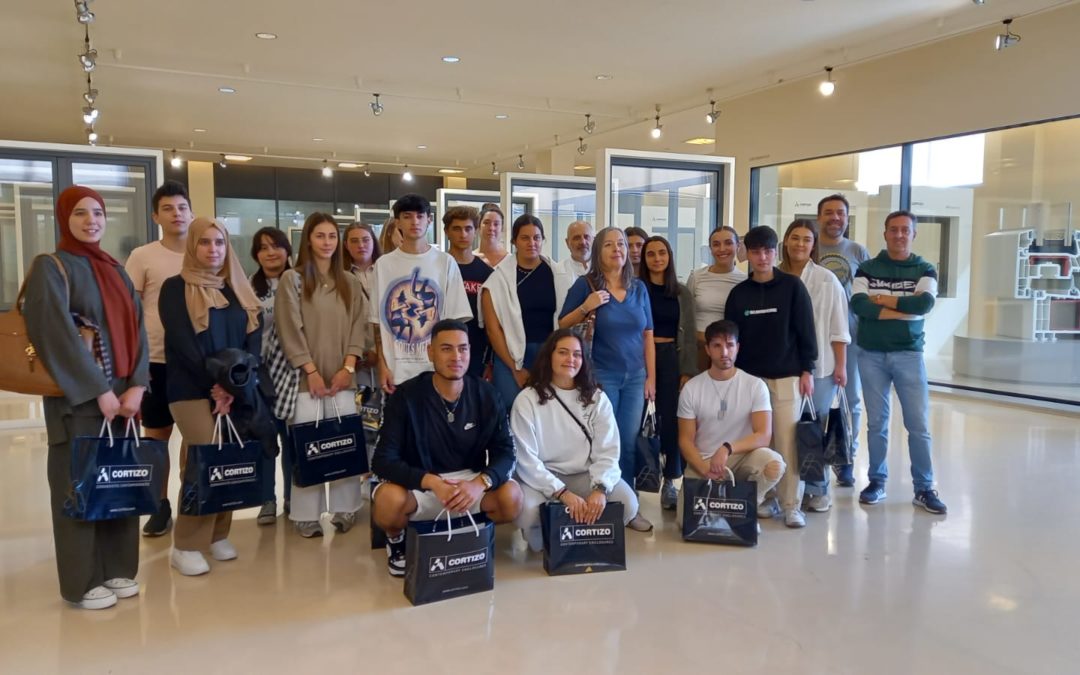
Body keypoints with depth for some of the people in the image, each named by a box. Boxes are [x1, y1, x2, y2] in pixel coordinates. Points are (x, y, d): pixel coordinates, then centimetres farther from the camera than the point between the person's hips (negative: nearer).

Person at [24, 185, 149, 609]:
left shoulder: (116, 271, 14)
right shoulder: (51, 268, -5)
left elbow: (137, 329, 7)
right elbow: (59, 335, -15)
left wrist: (136, 386, -6)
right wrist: (99, 390, -17)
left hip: (122, 393, 6)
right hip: (77, 397, -6)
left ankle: (117, 568, 22)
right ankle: (82, 583, 12)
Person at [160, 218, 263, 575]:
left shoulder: (239, 289, 14)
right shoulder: (175, 288, 1)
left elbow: (254, 338, 6)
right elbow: (181, 343, -8)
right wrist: (215, 384, -13)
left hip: (236, 389, 4)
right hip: (192, 390, -4)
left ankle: (219, 535, 16)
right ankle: (186, 545, 0)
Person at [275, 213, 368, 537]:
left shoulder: (350, 282, 12)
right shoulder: (292, 279, 1)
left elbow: (358, 327, 7)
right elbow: (291, 330, -6)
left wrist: (348, 367, -5)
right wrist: (311, 371, -11)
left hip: (342, 376, 3)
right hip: (307, 377, -3)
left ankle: (344, 509, 14)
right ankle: (306, 515, 6)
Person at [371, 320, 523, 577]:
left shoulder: (486, 395, -8)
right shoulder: (406, 396, -15)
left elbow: (505, 452, -9)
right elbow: (383, 460, -19)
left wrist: (480, 483, -31)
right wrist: (433, 482, -34)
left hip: (469, 481, 2)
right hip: (418, 483, -2)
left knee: (511, 497, -26)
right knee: (390, 499, -35)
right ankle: (396, 539, 4)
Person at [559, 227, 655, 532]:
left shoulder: (639, 287, 8)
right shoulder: (585, 284, -3)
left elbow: (647, 335, 10)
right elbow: (562, 326, -3)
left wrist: (651, 377, 7)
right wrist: (585, 307, -20)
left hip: (635, 377, 4)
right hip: (600, 376, -4)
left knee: (629, 443, 7)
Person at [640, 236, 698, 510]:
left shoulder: (682, 293, 11)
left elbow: (689, 335, 10)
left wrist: (688, 371, 2)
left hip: (671, 359, 2)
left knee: (671, 420, 1)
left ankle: (670, 482, 11)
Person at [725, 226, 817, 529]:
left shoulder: (792, 287, -1)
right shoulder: (739, 293, 6)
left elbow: (805, 331, -1)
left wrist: (807, 370, -5)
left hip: (787, 376, -2)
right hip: (748, 377, 3)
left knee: (788, 441, -3)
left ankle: (792, 504, 5)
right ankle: (764, 497, 18)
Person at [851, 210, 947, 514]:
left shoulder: (925, 270, 5)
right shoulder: (867, 269, 5)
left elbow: (925, 303, -15)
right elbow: (859, 305, -13)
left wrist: (882, 299, -10)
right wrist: (905, 310, -14)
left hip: (909, 354, 0)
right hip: (871, 354, 0)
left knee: (918, 423, 0)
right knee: (877, 422, 6)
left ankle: (924, 488, 9)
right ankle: (877, 481, 17)